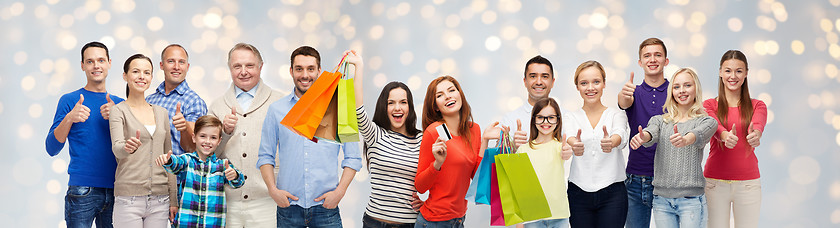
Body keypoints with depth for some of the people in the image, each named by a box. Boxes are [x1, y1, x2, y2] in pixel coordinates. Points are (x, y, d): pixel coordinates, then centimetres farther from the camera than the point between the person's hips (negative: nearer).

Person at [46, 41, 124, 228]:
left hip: (115, 190, 4)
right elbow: (51, 149, -2)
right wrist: (69, 118, -18)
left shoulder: (119, 103, 14)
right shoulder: (70, 100, 3)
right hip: (82, 191, -3)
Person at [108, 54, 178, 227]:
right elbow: (116, 148, -16)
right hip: (129, 198, -4)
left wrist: (173, 200, 10)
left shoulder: (161, 113, 14)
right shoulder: (119, 111, 0)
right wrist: (128, 147, -40)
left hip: (160, 200, 4)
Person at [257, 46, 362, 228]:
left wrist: (340, 191, -7)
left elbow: (353, 157, 4)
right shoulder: (276, 110, 6)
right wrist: (273, 189, -5)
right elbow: (266, 156, 10)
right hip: (288, 206, 1)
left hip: (326, 207, -1)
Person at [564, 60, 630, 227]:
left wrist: (611, 142, -42)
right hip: (579, 193, 1)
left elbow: (621, 135, -17)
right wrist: (574, 144, -41)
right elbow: (567, 135, -15)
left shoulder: (616, 114, 5)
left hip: (612, 194, -1)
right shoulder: (572, 117, 8)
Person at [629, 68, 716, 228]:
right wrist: (642, 137, -36)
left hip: (691, 198, -3)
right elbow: (651, 133, -11)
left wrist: (685, 139, -43)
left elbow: (699, 135, -19)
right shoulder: (660, 120, 11)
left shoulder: (707, 121, 3)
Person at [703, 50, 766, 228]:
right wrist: (726, 135, -41)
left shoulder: (757, 106, 7)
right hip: (715, 181, -1)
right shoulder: (709, 105, 4)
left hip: (748, 182, 1)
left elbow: (758, 125, -16)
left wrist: (755, 135, -41)